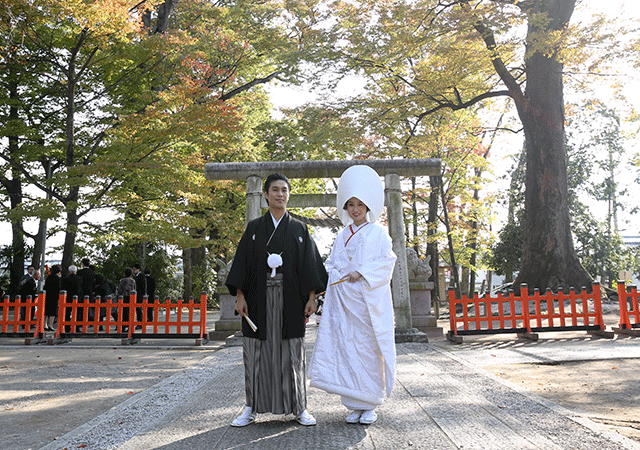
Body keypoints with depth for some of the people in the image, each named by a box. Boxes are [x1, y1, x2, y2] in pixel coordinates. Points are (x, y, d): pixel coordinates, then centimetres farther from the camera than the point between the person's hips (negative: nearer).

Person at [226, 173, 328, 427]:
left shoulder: (299, 229, 9)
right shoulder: (254, 228, 9)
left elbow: (310, 264, 5)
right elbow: (242, 262, 4)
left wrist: (312, 297, -3)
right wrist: (240, 296, -5)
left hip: (290, 299, 0)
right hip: (259, 298, 0)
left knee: (292, 352, 3)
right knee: (256, 351, 3)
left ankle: (298, 407, 14)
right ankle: (252, 408, 14)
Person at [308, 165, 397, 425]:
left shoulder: (378, 233, 6)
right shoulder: (342, 236, 18)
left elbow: (386, 263, -3)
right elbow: (331, 265, 17)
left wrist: (362, 272, -15)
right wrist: (331, 275, -3)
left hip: (367, 299, -4)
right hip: (343, 299, 4)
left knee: (367, 349, -3)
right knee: (345, 349, 0)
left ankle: (370, 406, 9)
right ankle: (355, 406, 10)